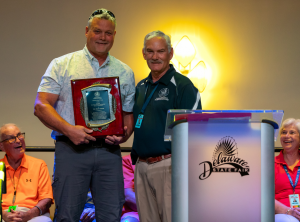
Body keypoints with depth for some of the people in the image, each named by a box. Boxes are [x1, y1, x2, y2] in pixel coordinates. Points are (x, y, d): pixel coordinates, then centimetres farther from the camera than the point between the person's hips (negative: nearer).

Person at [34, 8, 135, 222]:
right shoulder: (62, 65, 6)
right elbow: (41, 106, -1)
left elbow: (129, 114, 19)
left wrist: (124, 134, -5)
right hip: (71, 149, -3)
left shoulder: (125, 72, 17)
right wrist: (69, 129, -17)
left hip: (109, 151, 3)